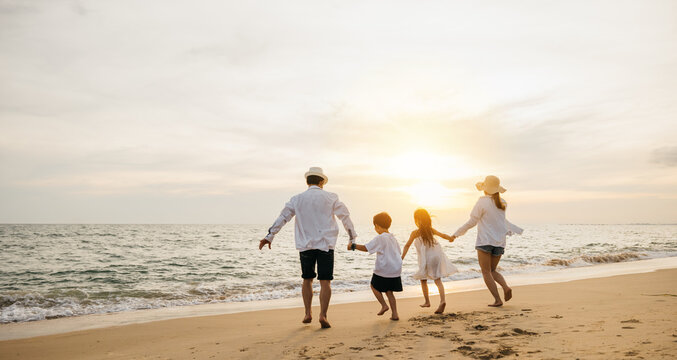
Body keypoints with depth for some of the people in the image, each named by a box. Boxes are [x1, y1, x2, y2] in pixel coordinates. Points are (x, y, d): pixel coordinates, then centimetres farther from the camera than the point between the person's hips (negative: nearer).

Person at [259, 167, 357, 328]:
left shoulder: (298, 199, 5)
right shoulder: (331, 197, 1)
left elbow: (283, 217, 6)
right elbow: (345, 216, 4)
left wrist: (269, 236, 13)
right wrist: (352, 238, 14)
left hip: (305, 245, 2)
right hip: (326, 244, -2)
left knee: (307, 279, 16)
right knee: (325, 282, 0)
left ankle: (308, 313, 16)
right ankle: (323, 315, -8)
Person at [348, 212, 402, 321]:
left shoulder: (380, 238, -14)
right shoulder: (393, 238, 8)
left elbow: (366, 248, -16)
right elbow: (398, 252, 18)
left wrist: (353, 246, -6)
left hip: (383, 270, -6)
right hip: (396, 270, 6)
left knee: (374, 286, 15)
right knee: (389, 291, 15)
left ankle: (384, 305, 4)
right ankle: (394, 314, 9)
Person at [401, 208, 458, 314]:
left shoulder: (415, 233, -9)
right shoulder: (431, 230, 2)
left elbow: (407, 246, -10)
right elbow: (443, 235, 5)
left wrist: (402, 258, -7)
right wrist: (450, 238, 24)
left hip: (426, 259, -4)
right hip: (437, 255, 4)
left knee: (423, 279, 16)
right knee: (438, 279, 7)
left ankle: (427, 302, 22)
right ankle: (442, 300, -12)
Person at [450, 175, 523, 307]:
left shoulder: (482, 201, -9)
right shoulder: (503, 203, 7)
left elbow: (472, 222, -7)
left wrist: (456, 234, 1)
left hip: (485, 241, -6)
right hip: (500, 242, 6)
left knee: (486, 272, 2)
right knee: (492, 270, 17)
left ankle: (498, 300, -5)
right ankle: (506, 287, -8)